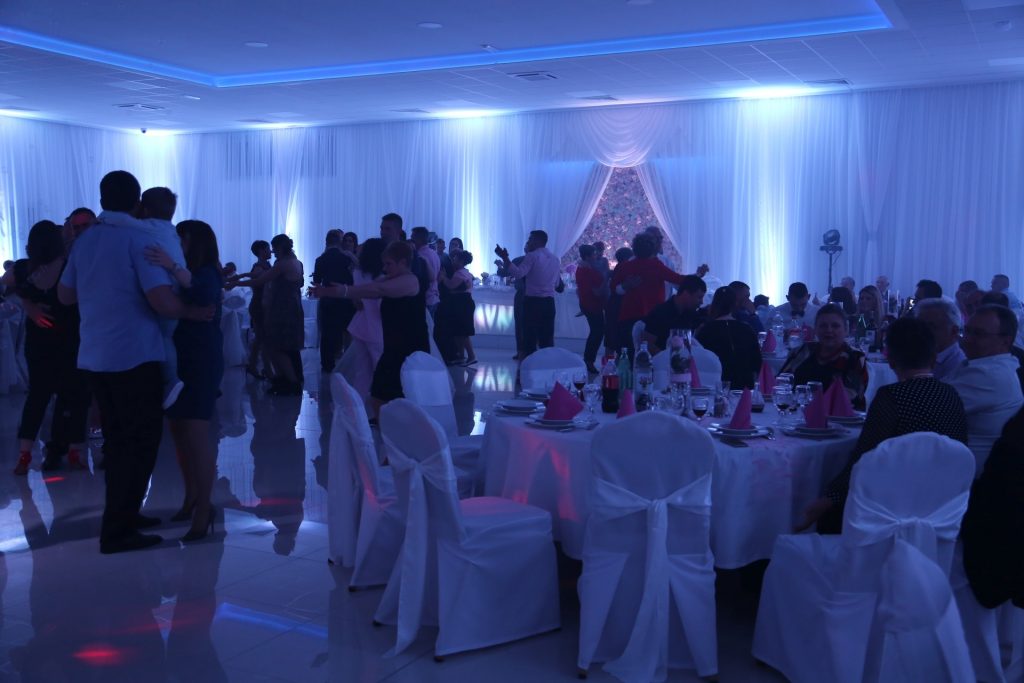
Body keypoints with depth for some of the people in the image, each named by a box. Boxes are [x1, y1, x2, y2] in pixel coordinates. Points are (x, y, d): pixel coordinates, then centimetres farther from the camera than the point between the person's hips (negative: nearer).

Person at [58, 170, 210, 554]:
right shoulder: (138, 239, -11)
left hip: (94, 357, 7)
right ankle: (118, 531, 2)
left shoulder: (84, 241, 9)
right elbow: (164, 303, -21)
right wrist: (196, 313, -4)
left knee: (118, 439, 18)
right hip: (133, 356, -7)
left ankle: (121, 516, 27)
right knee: (140, 440, 1)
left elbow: (65, 295, 20)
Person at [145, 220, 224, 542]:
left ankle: (203, 509, -8)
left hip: (201, 362, -7)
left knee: (196, 431, -10)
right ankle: (191, 497, 19)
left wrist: (174, 269, -42)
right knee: (179, 430, 9)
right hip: (176, 359, 7)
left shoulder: (207, 274, -9)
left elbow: (201, 296, -31)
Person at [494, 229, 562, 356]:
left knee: (530, 338, -2)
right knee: (547, 339, 7)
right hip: (549, 303, 6)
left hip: (532, 302, -6)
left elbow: (518, 273, -21)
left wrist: (504, 258, -21)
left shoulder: (532, 256, -7)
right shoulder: (555, 259, 14)